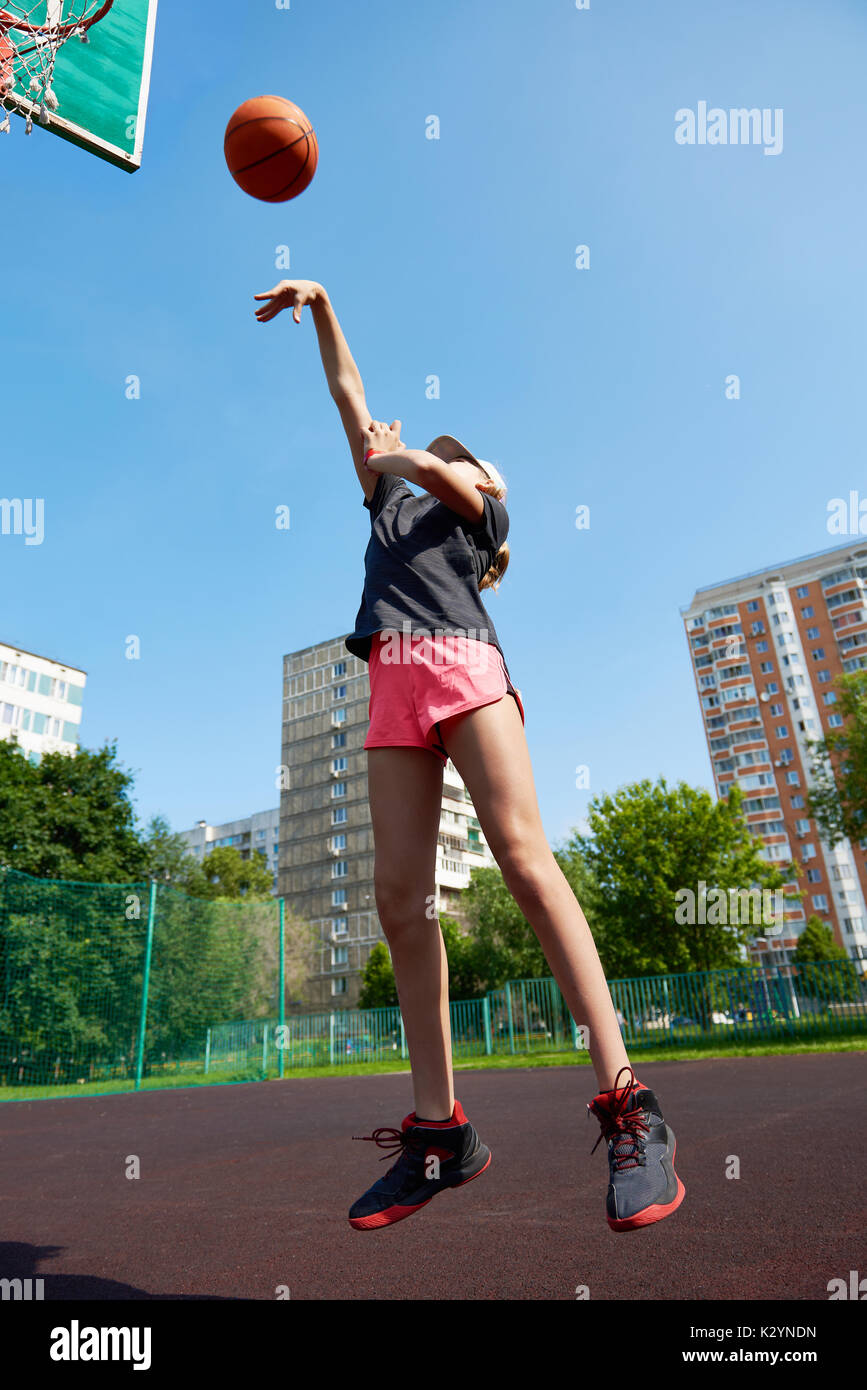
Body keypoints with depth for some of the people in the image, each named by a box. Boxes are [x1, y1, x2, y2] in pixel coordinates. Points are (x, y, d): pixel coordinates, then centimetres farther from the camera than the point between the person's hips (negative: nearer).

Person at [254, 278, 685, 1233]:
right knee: (399, 899, -8)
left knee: (523, 858, -20)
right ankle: (440, 1129, -4)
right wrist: (322, 309, 34)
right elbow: (349, 396, 36)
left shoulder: (480, 508, 25)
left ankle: (628, 1107, -17)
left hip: (464, 667, -4)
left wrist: (397, 450, 19)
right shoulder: (388, 499, 35)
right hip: (393, 687, 4)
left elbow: (450, 474, 3)